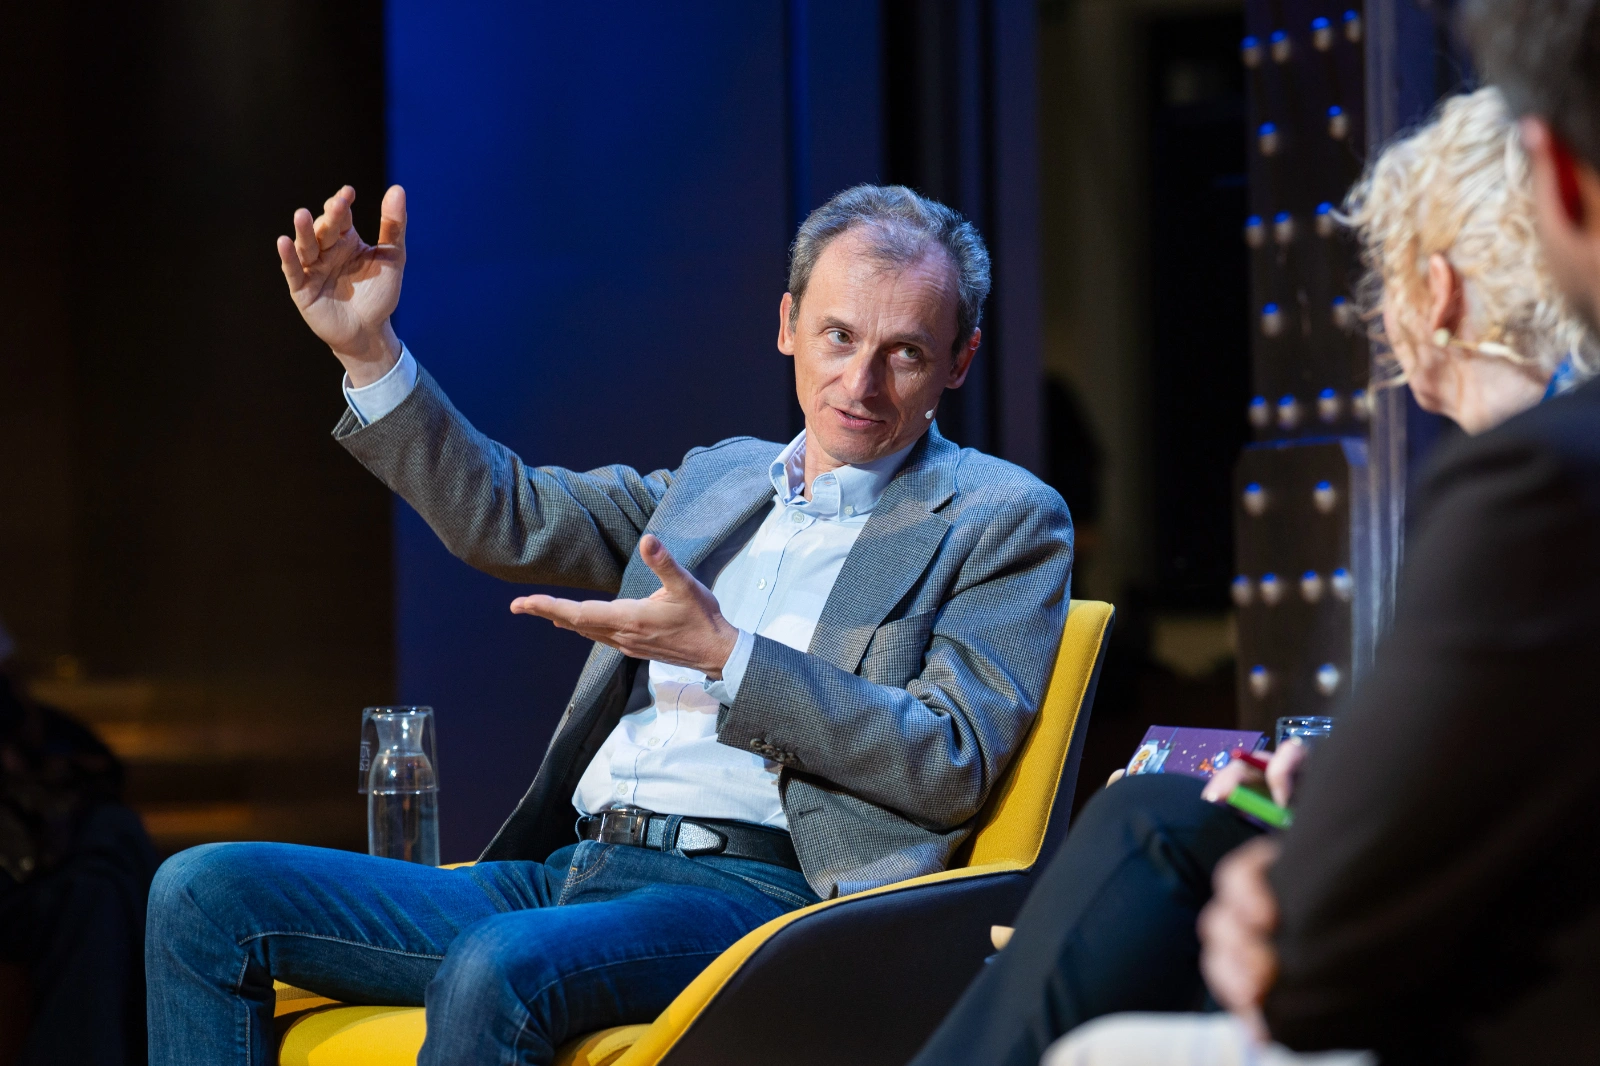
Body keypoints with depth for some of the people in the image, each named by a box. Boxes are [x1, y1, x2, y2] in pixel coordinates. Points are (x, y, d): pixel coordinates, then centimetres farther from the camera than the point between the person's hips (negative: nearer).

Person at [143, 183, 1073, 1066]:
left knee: (499, 968, -38)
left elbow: (951, 767, -7)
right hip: (563, 873, 7)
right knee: (205, 894, -7)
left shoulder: (1003, 519, 6)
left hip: (752, 896, -7)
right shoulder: (718, 480, 25)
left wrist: (725, 655, -13)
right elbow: (509, 518, 21)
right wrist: (369, 351, 9)